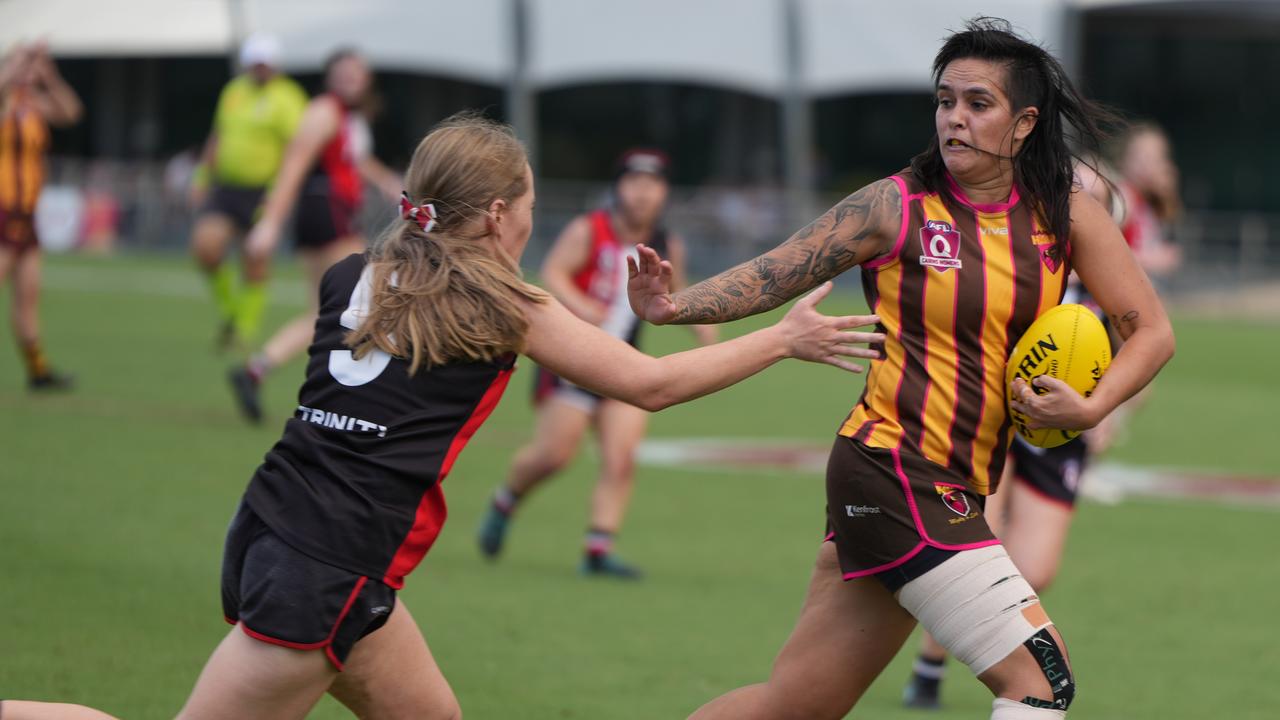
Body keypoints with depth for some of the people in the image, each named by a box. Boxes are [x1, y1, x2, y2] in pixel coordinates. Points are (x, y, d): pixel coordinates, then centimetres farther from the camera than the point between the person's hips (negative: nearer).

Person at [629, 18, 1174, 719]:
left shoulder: (1066, 214, 6)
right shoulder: (898, 205, -5)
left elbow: (1151, 331, 7)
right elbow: (773, 275, -2)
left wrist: (1090, 408, -10)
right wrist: (677, 306, -18)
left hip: (954, 493, 6)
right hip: (893, 471, -6)